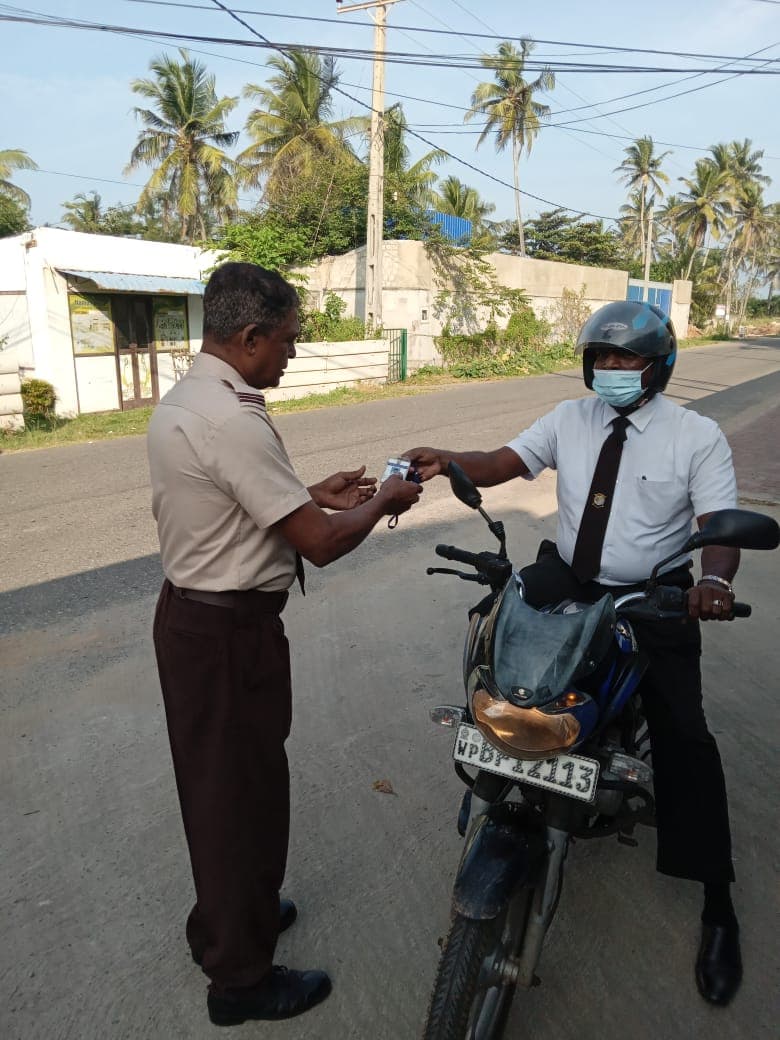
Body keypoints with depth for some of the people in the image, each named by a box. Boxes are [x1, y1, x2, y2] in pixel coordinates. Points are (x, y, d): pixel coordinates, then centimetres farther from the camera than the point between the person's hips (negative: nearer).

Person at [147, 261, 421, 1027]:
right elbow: (320, 544, -24)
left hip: (190, 616, 10)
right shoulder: (231, 421, -25)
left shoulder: (181, 401, 7)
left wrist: (315, 494, 10)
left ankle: (225, 918, 47)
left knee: (214, 782, 24)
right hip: (231, 634, -10)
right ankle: (241, 977, 30)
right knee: (244, 791, 8)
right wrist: (383, 502, -7)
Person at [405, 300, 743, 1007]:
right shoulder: (570, 418, 5)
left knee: (684, 738, -5)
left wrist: (715, 580, -36)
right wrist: (447, 461, -26)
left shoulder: (697, 437, -4)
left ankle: (718, 906, 14)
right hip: (569, 588, 4)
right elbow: (500, 464, -5)